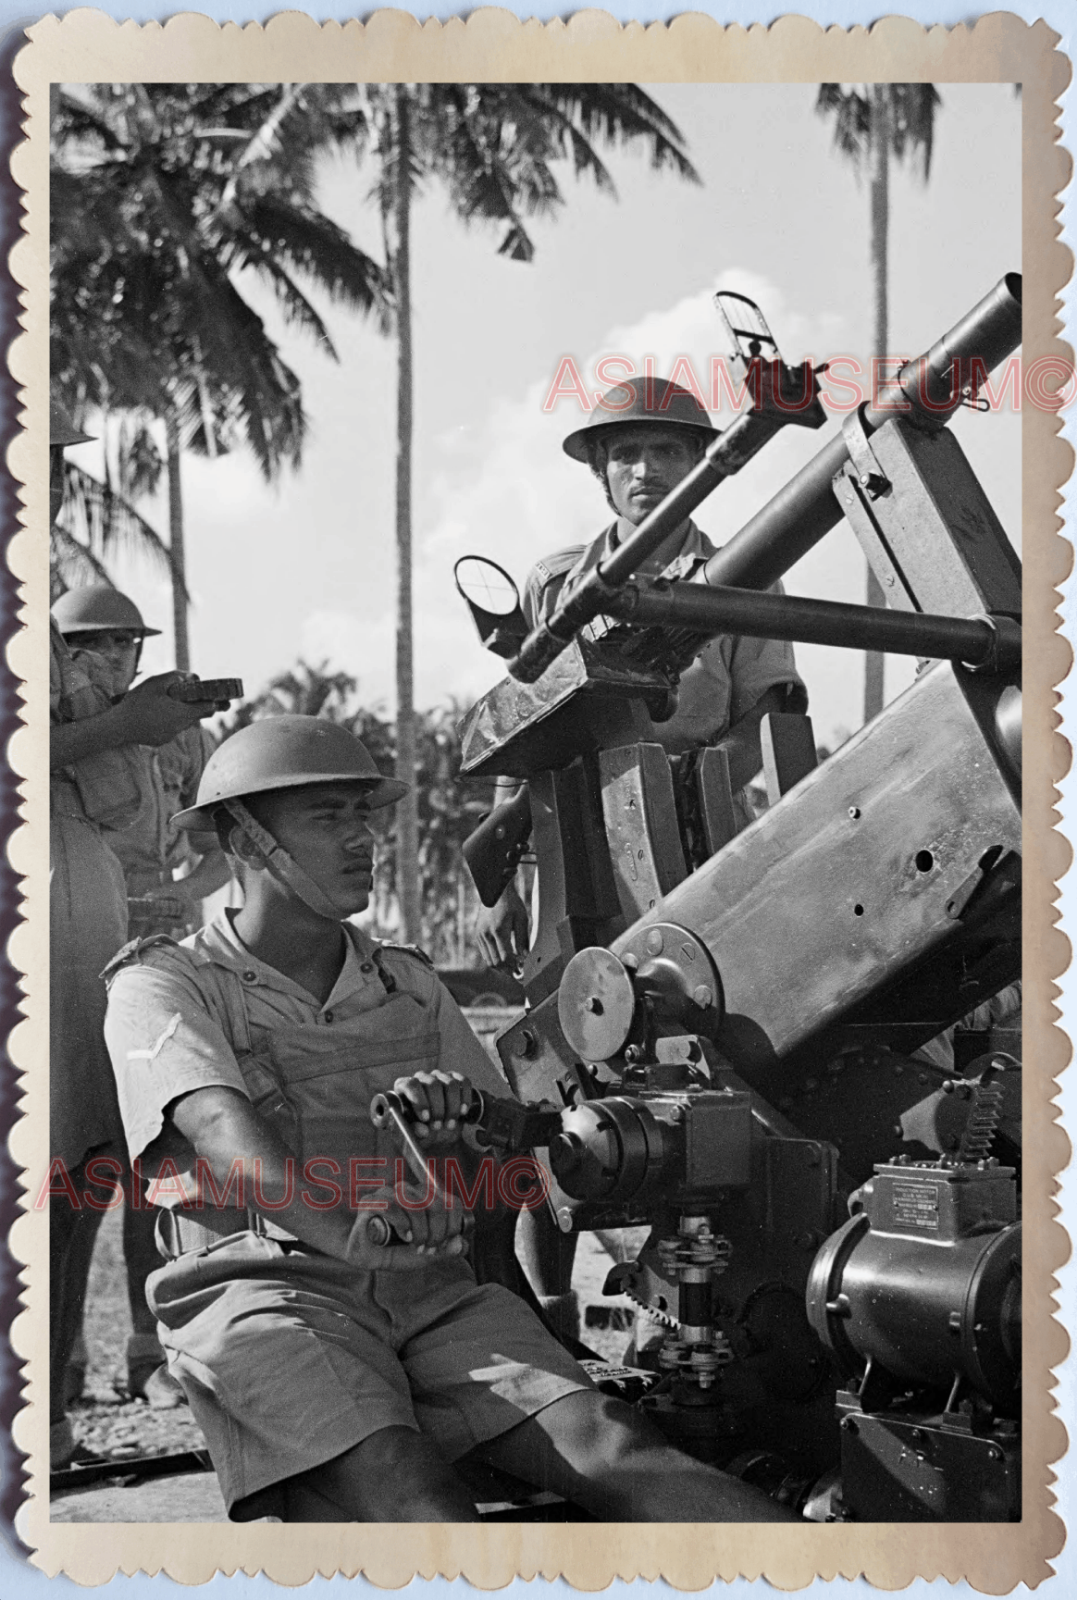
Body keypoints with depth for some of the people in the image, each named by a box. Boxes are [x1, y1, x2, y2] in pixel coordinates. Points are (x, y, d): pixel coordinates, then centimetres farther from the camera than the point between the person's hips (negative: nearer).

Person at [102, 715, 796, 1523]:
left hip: (431, 1296, 4)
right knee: (405, 1485, -34)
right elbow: (220, 1128, -16)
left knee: (610, 1447, -22)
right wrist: (340, 1226, -37)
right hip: (264, 1296, -4)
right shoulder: (164, 986, 7)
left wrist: (451, 1136, -9)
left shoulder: (411, 986, 22)